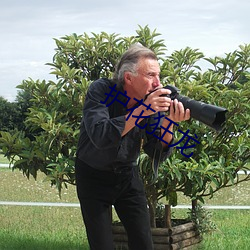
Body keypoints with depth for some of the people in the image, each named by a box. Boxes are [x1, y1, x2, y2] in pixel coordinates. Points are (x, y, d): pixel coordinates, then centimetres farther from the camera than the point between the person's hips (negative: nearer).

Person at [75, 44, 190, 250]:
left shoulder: (152, 101, -10)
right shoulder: (101, 90, -21)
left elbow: (159, 154, -10)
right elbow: (101, 137, -36)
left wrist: (169, 121, -27)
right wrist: (142, 110, -37)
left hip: (128, 175, 4)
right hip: (93, 176, -3)